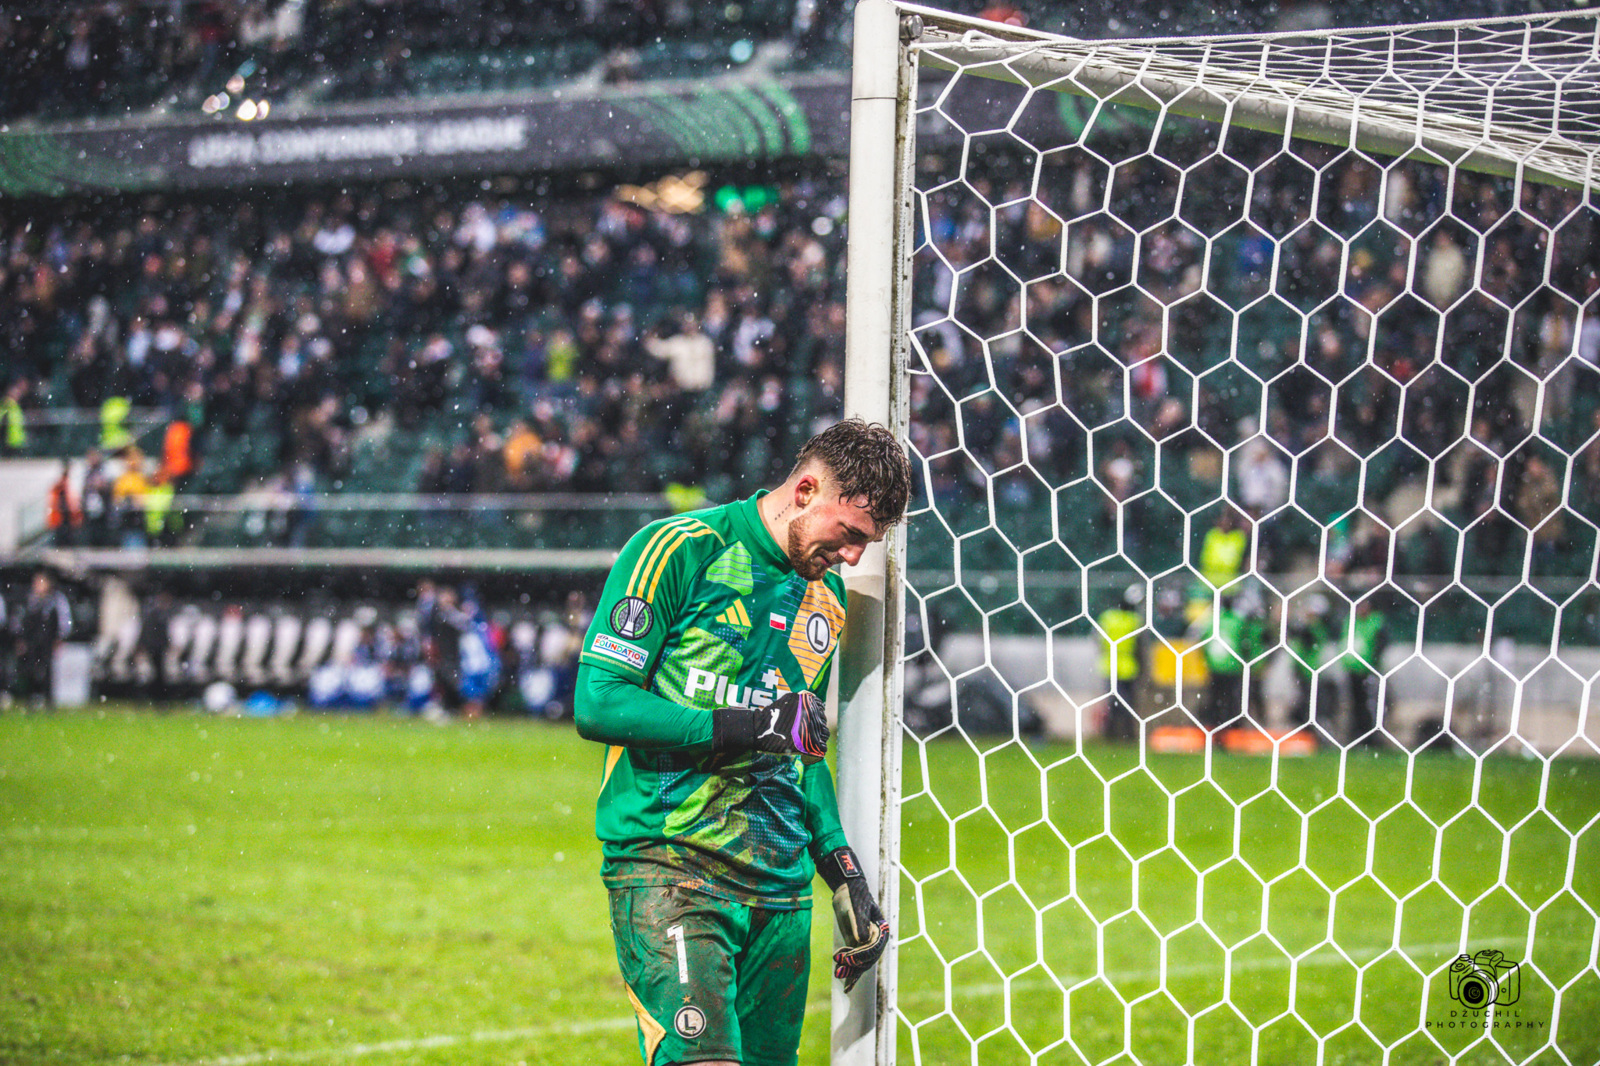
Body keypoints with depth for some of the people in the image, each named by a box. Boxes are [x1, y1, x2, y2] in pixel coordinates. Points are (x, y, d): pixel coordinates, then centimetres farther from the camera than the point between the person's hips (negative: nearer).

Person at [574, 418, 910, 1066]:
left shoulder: (826, 596, 18)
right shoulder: (679, 551, -5)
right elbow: (598, 704, -11)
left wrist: (844, 876, 19)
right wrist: (745, 726, -16)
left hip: (781, 886, 7)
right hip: (668, 864, -7)